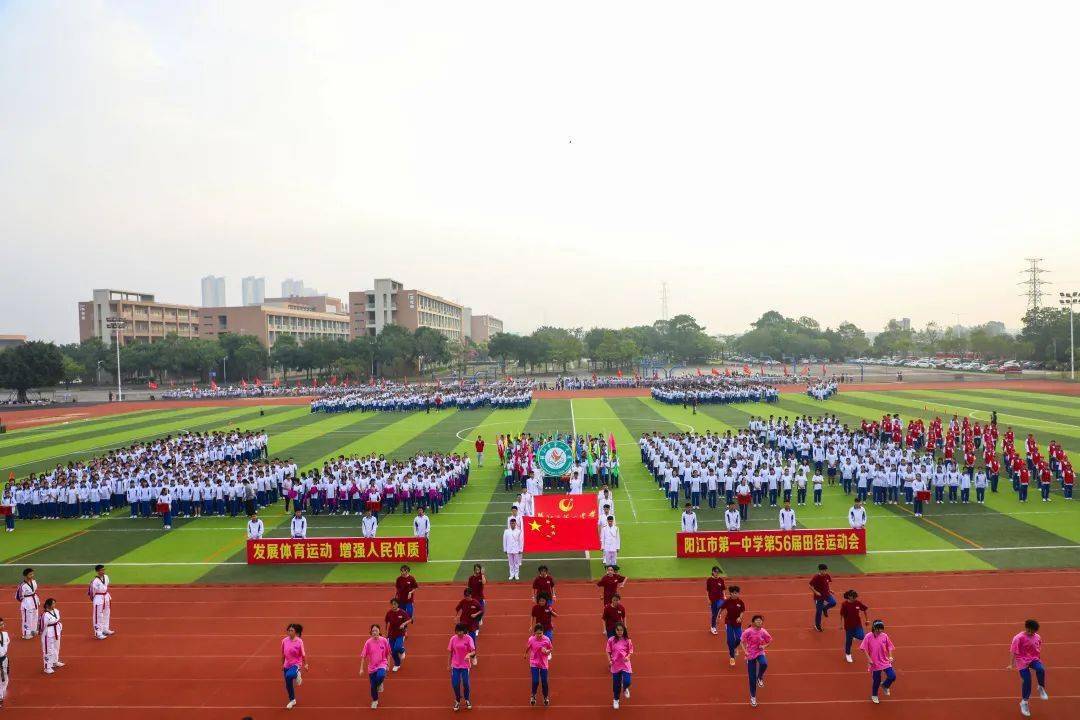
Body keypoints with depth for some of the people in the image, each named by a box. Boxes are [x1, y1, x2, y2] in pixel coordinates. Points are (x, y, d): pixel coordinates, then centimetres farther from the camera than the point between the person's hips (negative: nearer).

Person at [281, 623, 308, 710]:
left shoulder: (299, 642, -13)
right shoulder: (284, 641, -3)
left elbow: (303, 654, -4)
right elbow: (283, 654, 10)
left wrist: (305, 664, 0)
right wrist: (282, 664, 16)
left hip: (296, 664, -5)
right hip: (287, 665, 5)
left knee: (289, 676, -35)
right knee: (288, 684, 11)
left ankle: (297, 675, 1)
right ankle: (292, 700, 33)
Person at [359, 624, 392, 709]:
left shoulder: (384, 640, -10)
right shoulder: (368, 642, -11)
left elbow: (388, 654, 2)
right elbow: (363, 656, -5)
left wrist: (388, 665, 6)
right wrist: (361, 668, -6)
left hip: (382, 664, -1)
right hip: (372, 666, 1)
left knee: (380, 676, -33)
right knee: (373, 686, 7)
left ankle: (380, 684, 4)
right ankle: (375, 701, 36)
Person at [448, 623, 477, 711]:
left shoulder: (468, 639, -12)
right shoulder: (453, 639, -5)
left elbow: (473, 651, -19)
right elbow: (451, 652, 5)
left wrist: (469, 654, -41)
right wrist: (449, 664, 8)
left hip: (465, 665, -2)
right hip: (455, 665, 2)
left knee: (465, 683, 2)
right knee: (455, 684, 0)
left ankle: (467, 700, 30)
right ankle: (457, 701, 26)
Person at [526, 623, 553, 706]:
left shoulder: (547, 639, -15)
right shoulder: (531, 639, -14)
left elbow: (550, 649, -1)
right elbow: (528, 648, 7)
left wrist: (547, 651, -22)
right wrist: (526, 654, 23)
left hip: (544, 664, 0)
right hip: (534, 663, 0)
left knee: (544, 682, 4)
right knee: (535, 681, -7)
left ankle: (546, 697, 31)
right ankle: (533, 695, 23)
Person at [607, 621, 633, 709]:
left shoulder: (627, 640, -7)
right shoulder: (611, 640, -7)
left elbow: (630, 651, 1)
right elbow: (608, 652, 1)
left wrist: (628, 657, -19)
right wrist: (610, 660, -13)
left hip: (625, 664, 0)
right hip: (615, 665, 0)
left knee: (627, 682, -10)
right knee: (616, 684, 9)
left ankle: (625, 689, 29)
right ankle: (616, 700, 35)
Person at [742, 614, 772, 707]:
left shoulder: (763, 632, -8)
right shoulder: (748, 632, -15)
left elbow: (770, 641, 8)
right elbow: (743, 642, -4)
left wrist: (764, 646, -10)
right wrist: (745, 651, -18)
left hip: (760, 653, 1)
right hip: (750, 655, -1)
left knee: (764, 664, -35)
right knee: (752, 678, 3)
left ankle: (760, 678, -1)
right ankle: (753, 697, 26)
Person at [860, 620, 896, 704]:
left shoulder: (884, 636, -4)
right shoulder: (868, 637, -13)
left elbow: (889, 647, 7)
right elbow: (864, 649, -9)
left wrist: (890, 656, -5)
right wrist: (869, 659, -14)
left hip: (885, 661, 3)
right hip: (875, 663, -3)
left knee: (892, 676, -8)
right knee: (877, 680, 6)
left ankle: (885, 685, 26)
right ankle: (874, 696, 34)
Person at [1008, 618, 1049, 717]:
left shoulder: (1037, 637, 1)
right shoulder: (1018, 638, -15)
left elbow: (1038, 651, 18)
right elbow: (1013, 652, -12)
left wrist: (1039, 661, 26)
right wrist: (1011, 664, -16)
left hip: (1034, 659, 4)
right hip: (1022, 661, -4)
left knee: (1041, 669, -30)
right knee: (1026, 680, -14)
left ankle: (1041, 688, -1)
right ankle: (1024, 702, 7)